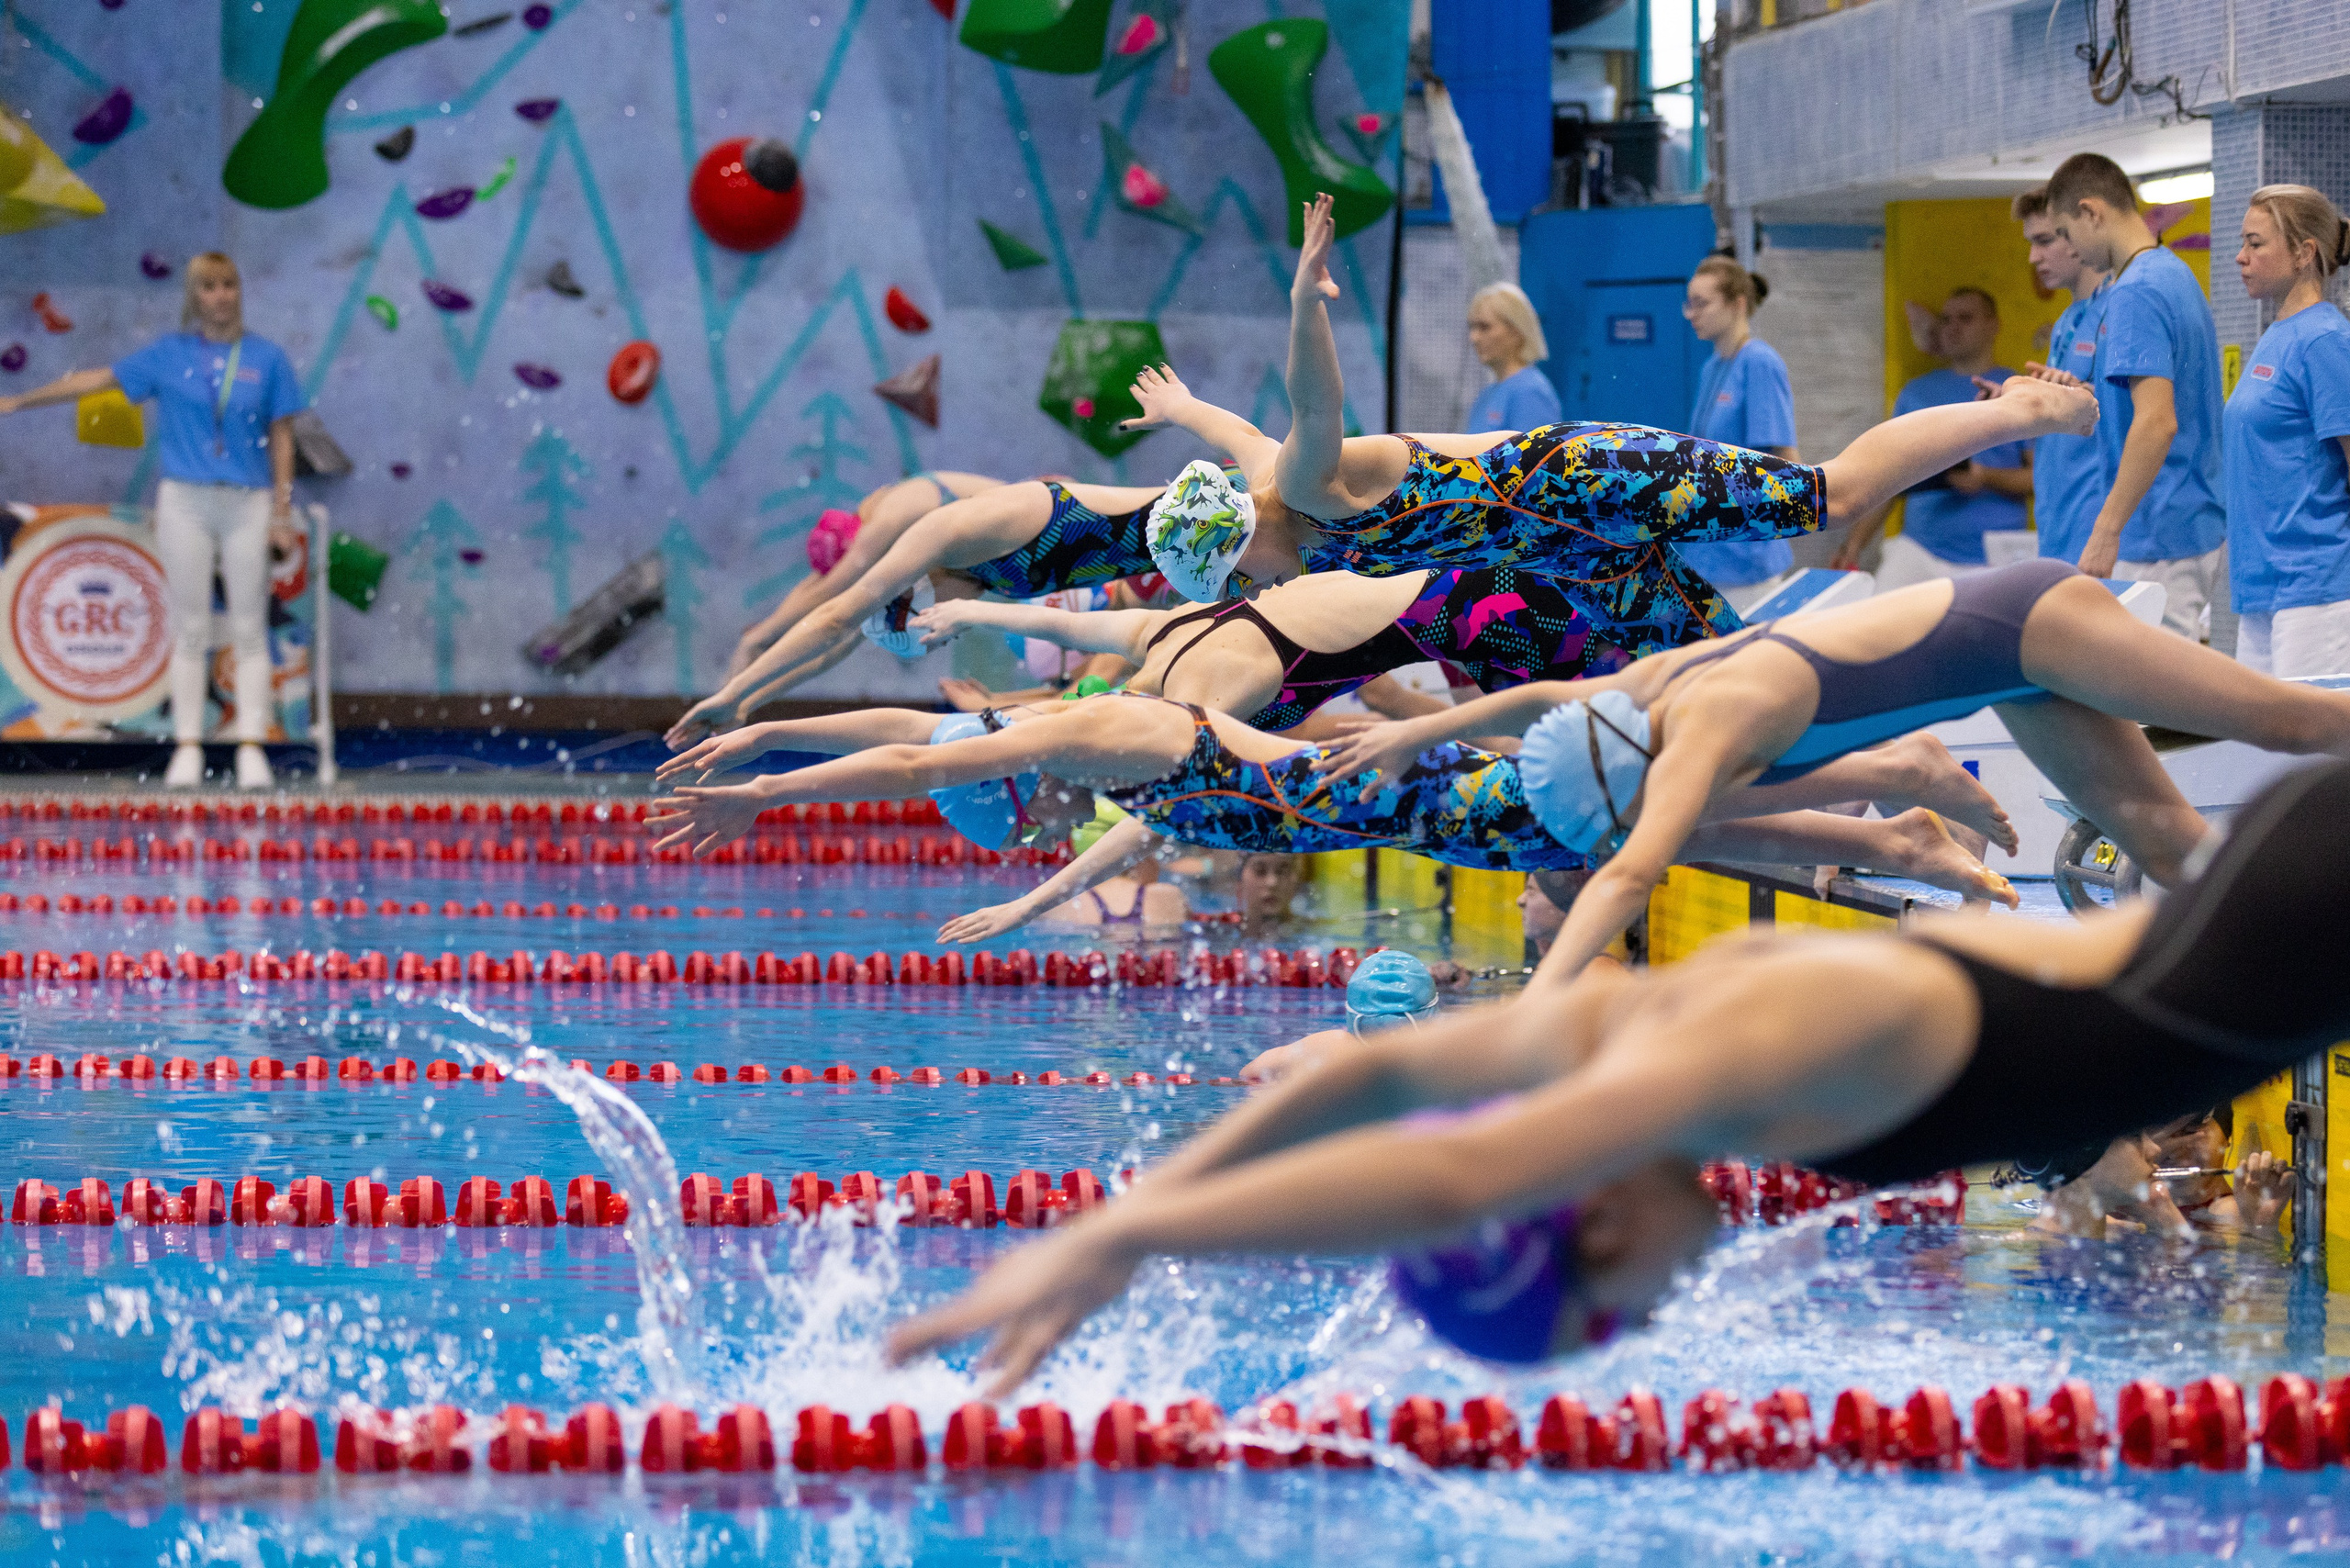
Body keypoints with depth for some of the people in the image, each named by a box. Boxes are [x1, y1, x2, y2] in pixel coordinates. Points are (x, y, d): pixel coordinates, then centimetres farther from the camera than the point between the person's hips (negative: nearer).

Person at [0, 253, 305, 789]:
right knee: (190, 628, 2)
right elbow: (96, 381, 10)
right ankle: (187, 748, 6)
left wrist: (282, 513, -1)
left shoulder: (267, 358, 4)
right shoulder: (169, 354, 6)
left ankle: (252, 748, 1)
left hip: (249, 503, -1)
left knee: (249, 628, -1)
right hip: (185, 502, 1)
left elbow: (282, 438, 4)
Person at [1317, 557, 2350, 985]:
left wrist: (1534, 1002, -52)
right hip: (2005, 640, 8)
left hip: (2028, 622, -8)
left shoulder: (1704, 725, -31)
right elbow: (1549, 699, 17)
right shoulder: (1657, 684, -5)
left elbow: (1629, 877, -44)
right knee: (2162, 838, 8)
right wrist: (1417, 732, 20)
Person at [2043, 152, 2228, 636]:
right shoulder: (2174, 275, 15)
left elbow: (2157, 423, -26)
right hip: (2199, 527, 10)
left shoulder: (2135, 294, -17)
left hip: (2156, 540, -10)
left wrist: (2106, 532, -25)